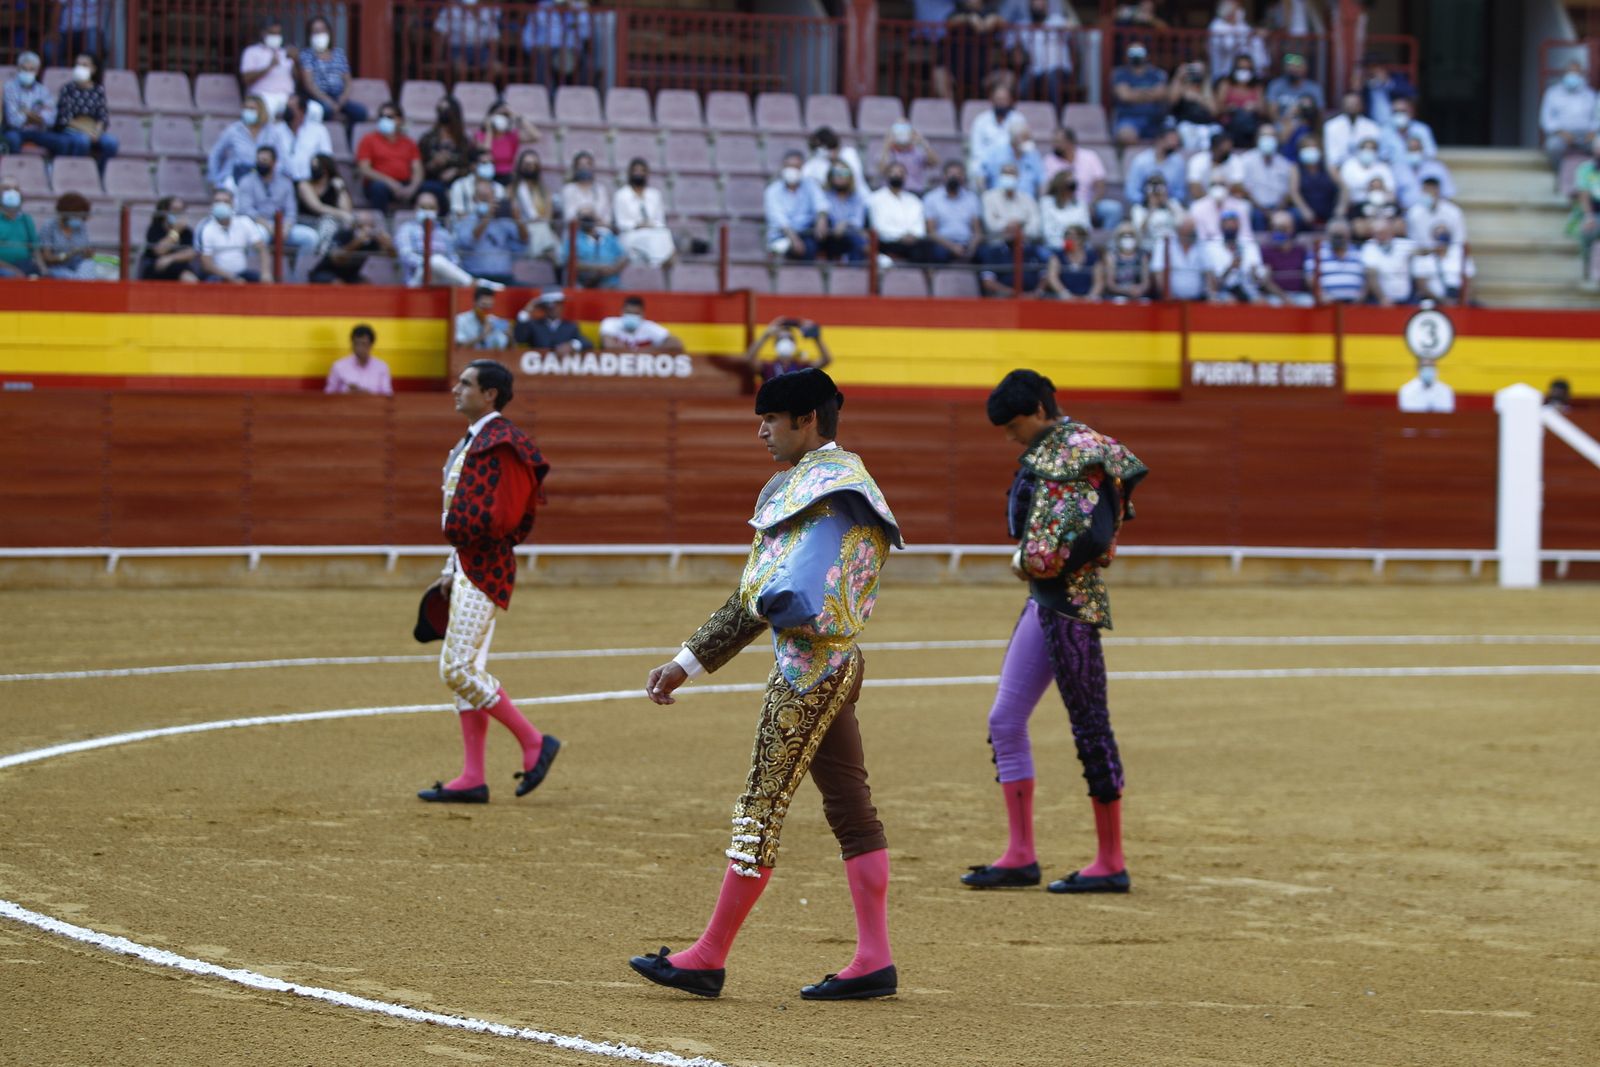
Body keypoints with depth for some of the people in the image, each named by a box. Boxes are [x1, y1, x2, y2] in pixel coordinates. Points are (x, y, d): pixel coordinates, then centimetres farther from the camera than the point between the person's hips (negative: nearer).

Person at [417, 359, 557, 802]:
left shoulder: (500, 441, -13)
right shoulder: (470, 442, 17)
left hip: (486, 566, -10)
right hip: (468, 567, 10)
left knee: (458, 668, -13)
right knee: (465, 670, 9)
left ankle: (533, 742, -3)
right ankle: (472, 778, 11)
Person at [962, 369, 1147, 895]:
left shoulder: (1078, 446, -11)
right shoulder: (1038, 458, 19)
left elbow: (1129, 467, -28)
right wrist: (1025, 561, -2)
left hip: (1071, 599, -10)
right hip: (1042, 598, 10)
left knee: (1090, 725, -5)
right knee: (1005, 721, 9)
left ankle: (1111, 864, 1)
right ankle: (1020, 856, 13)